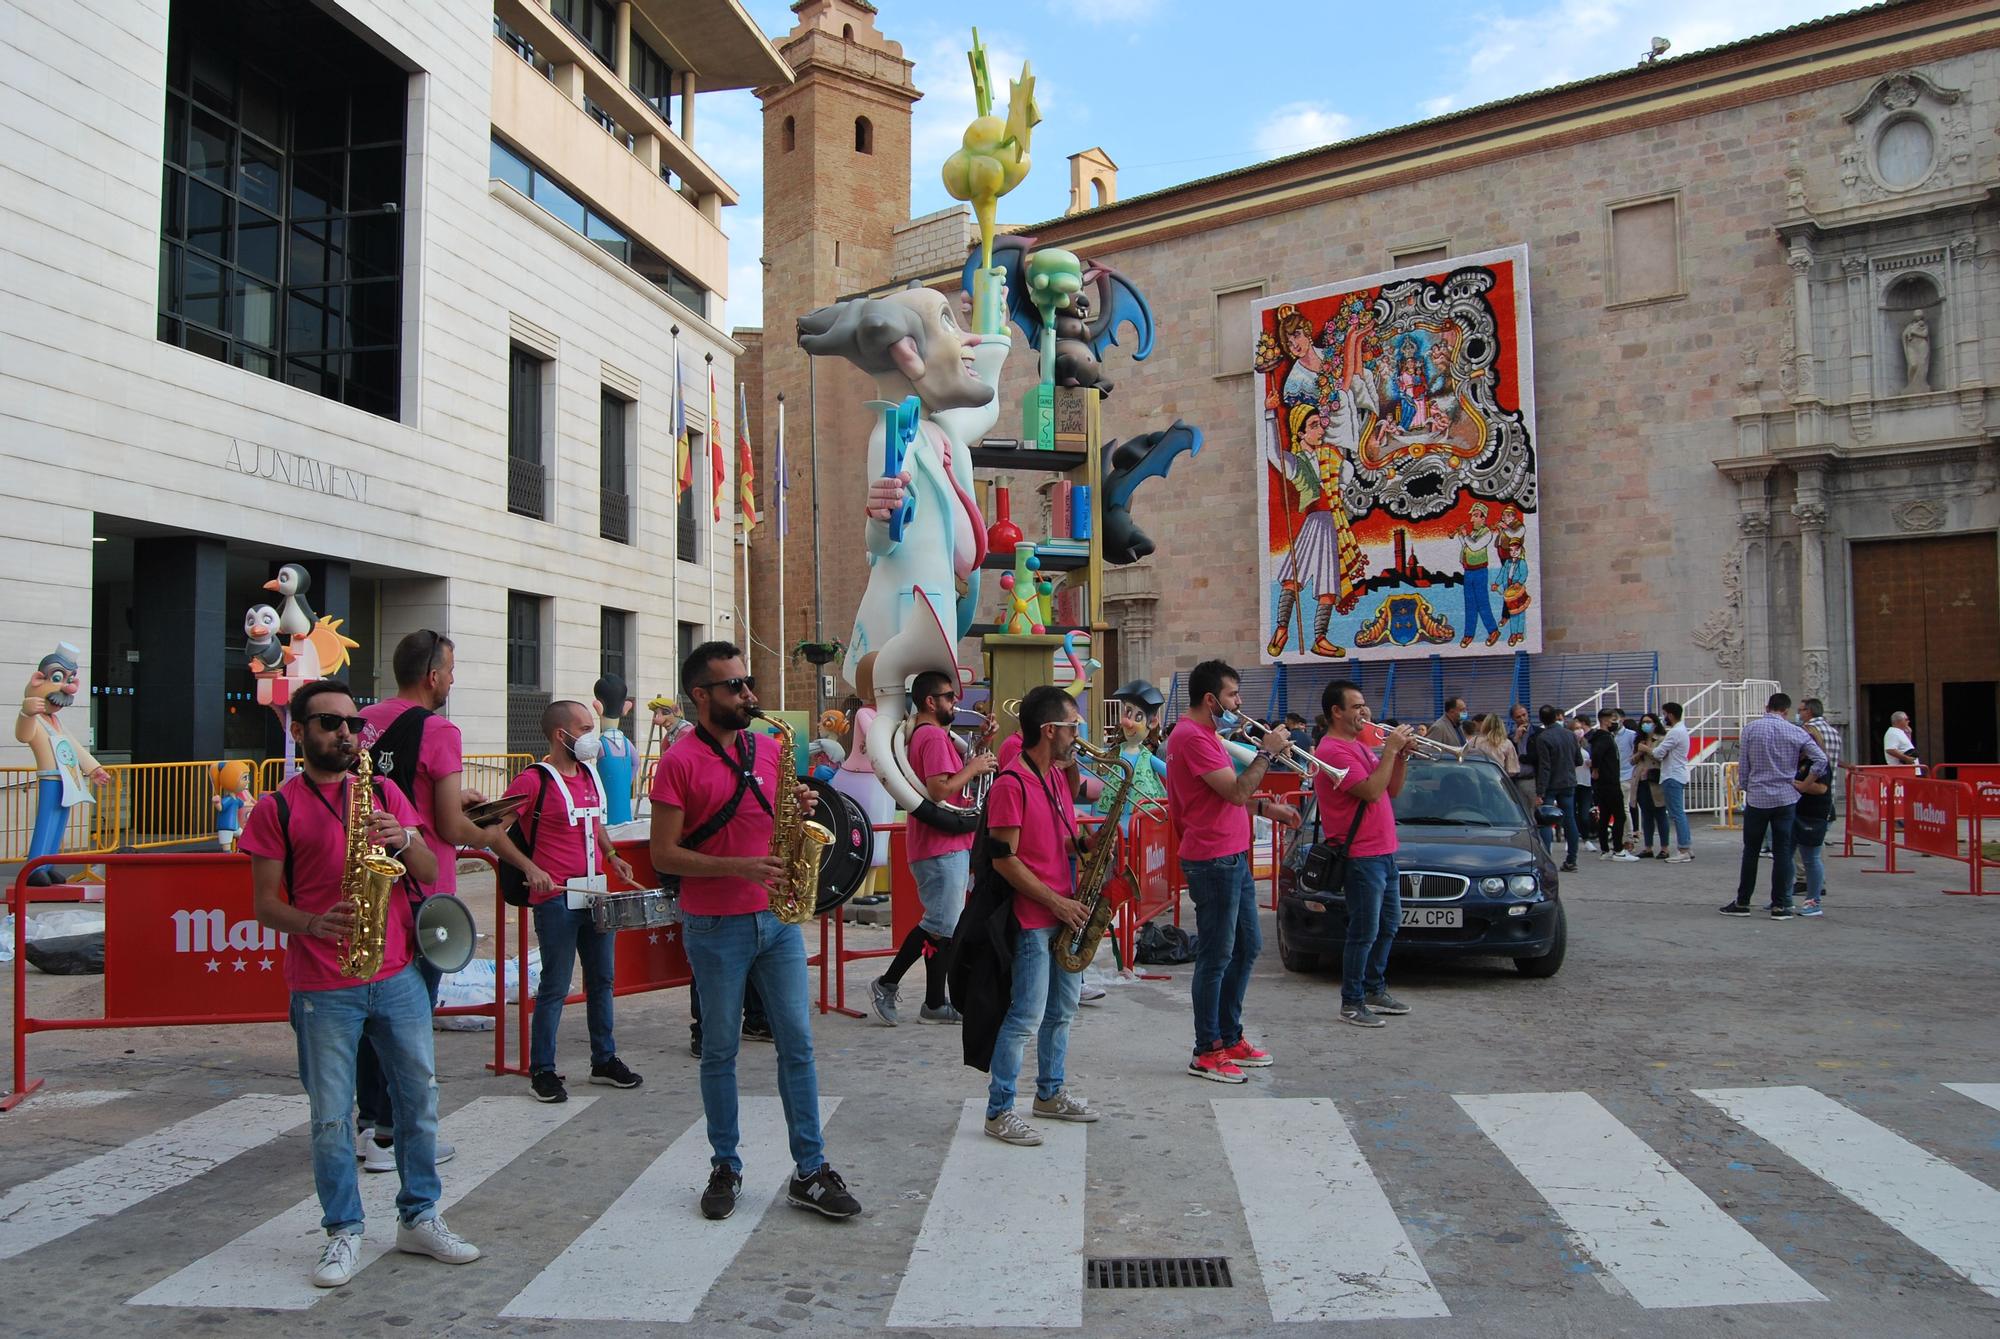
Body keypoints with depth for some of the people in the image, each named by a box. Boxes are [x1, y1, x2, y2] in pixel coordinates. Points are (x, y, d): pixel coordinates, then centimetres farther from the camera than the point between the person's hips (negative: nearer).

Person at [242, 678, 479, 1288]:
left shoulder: (384, 792, 10)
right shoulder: (277, 809, 0)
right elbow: (265, 902, -1)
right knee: (331, 1116, 3)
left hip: (398, 975, 3)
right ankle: (343, 1233, 19)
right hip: (322, 987, -3)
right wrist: (312, 923, -20)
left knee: (420, 1097, 8)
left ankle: (420, 1218, 22)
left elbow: (430, 873, 9)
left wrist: (403, 840, -12)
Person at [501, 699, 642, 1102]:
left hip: (596, 892, 7)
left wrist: (611, 854, 13)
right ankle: (541, 1070, 12)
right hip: (556, 898, -7)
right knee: (555, 986, -1)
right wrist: (530, 868, -19)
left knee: (601, 979, 14)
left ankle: (604, 1060, 26)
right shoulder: (534, 781, -11)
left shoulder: (590, 774, 12)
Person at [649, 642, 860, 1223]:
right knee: (720, 1049, 8)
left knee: (797, 1043, 5)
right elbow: (664, 854, -11)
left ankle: (811, 1171, 12)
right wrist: (738, 867, -22)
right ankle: (725, 1168, 23)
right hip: (715, 927, -4)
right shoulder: (679, 762, -8)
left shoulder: (769, 748, 8)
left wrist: (799, 807, -4)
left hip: (777, 918, 5)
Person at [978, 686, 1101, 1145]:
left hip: (1064, 911, 9)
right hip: (1032, 917, -9)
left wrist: (1084, 842, -2)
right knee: (1027, 1016, -5)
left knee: (1062, 1009, 17)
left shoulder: (1056, 775, 11)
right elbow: (1004, 859, -19)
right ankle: (999, 1112, 5)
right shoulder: (1011, 783, -17)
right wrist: (1056, 902, -18)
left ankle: (1050, 1093, 31)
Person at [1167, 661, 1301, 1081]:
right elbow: (1235, 792, -22)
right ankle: (1206, 1052, 7)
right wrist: (1267, 752, -12)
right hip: (1212, 860, -11)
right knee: (1216, 957, -2)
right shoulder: (1191, 736, -18)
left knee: (1246, 947, 17)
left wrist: (1265, 807, 12)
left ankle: (1231, 1038, 27)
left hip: (1233, 856, 11)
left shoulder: (1204, 734, 17)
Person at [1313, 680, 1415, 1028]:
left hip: (1384, 852, 10)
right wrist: (1391, 749, -17)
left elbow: (1392, 790, 16)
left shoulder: (1359, 745, 16)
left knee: (1389, 926, 18)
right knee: (1364, 933, -4)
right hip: (1361, 856, -10)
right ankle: (1352, 1003, 6)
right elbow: (1371, 791, -24)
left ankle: (1375, 990, 29)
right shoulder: (1334, 750, -16)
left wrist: (1402, 755, 2)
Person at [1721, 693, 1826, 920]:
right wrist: (1805, 784, 1)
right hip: (1785, 798, 0)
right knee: (1782, 852, 4)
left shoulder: (1750, 729, -3)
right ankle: (1780, 905, 6)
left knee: (1751, 851, 8)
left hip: (1756, 798, 0)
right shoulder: (1795, 732, -3)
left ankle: (1742, 903, 12)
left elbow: (1743, 767, 0)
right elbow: (1821, 759, -8)